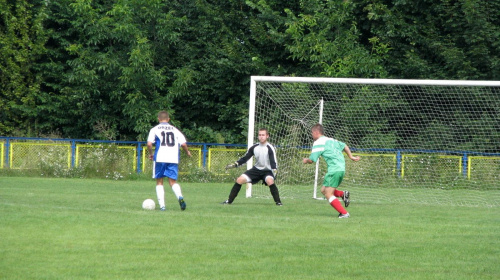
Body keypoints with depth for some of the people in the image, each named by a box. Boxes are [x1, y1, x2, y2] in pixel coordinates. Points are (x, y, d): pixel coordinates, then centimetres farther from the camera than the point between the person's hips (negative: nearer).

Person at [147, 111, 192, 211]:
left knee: (159, 182, 10)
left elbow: (149, 144, -5)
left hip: (160, 158, -2)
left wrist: (151, 154, 13)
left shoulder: (155, 130, 7)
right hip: (173, 159, 2)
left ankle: (162, 205, -2)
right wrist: (187, 152, 26)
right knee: (173, 182, 5)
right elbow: (183, 144, 5)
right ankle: (180, 196, -25)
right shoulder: (175, 130, 13)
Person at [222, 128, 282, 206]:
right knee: (239, 180, -6)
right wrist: (235, 164, -5)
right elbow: (245, 158, 6)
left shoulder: (270, 148, -17)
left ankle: (278, 202, -25)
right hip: (256, 169, 5)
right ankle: (229, 201, 6)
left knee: (270, 181, -37)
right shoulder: (254, 147, -2)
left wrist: (274, 170, -45)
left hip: (267, 170, -5)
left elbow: (273, 161, -26)